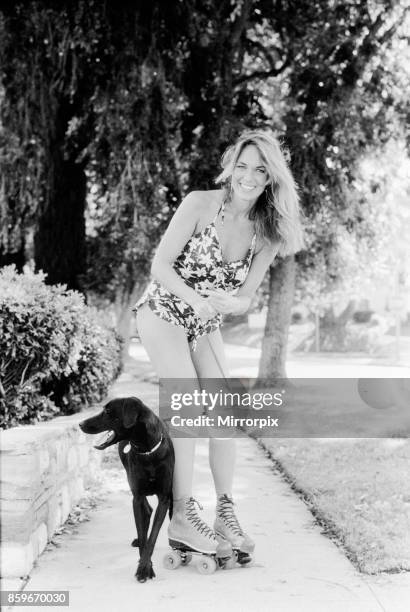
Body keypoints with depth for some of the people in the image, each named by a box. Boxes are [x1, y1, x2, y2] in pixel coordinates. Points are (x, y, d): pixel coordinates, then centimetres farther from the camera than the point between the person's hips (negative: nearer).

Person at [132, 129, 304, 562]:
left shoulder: (268, 232, -6)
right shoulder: (200, 204, -18)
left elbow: (245, 298, -5)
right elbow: (160, 265, -18)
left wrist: (227, 302, -28)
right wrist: (196, 299, -33)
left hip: (205, 327, 5)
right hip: (162, 314, -5)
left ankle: (225, 513, 5)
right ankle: (181, 517, -8)